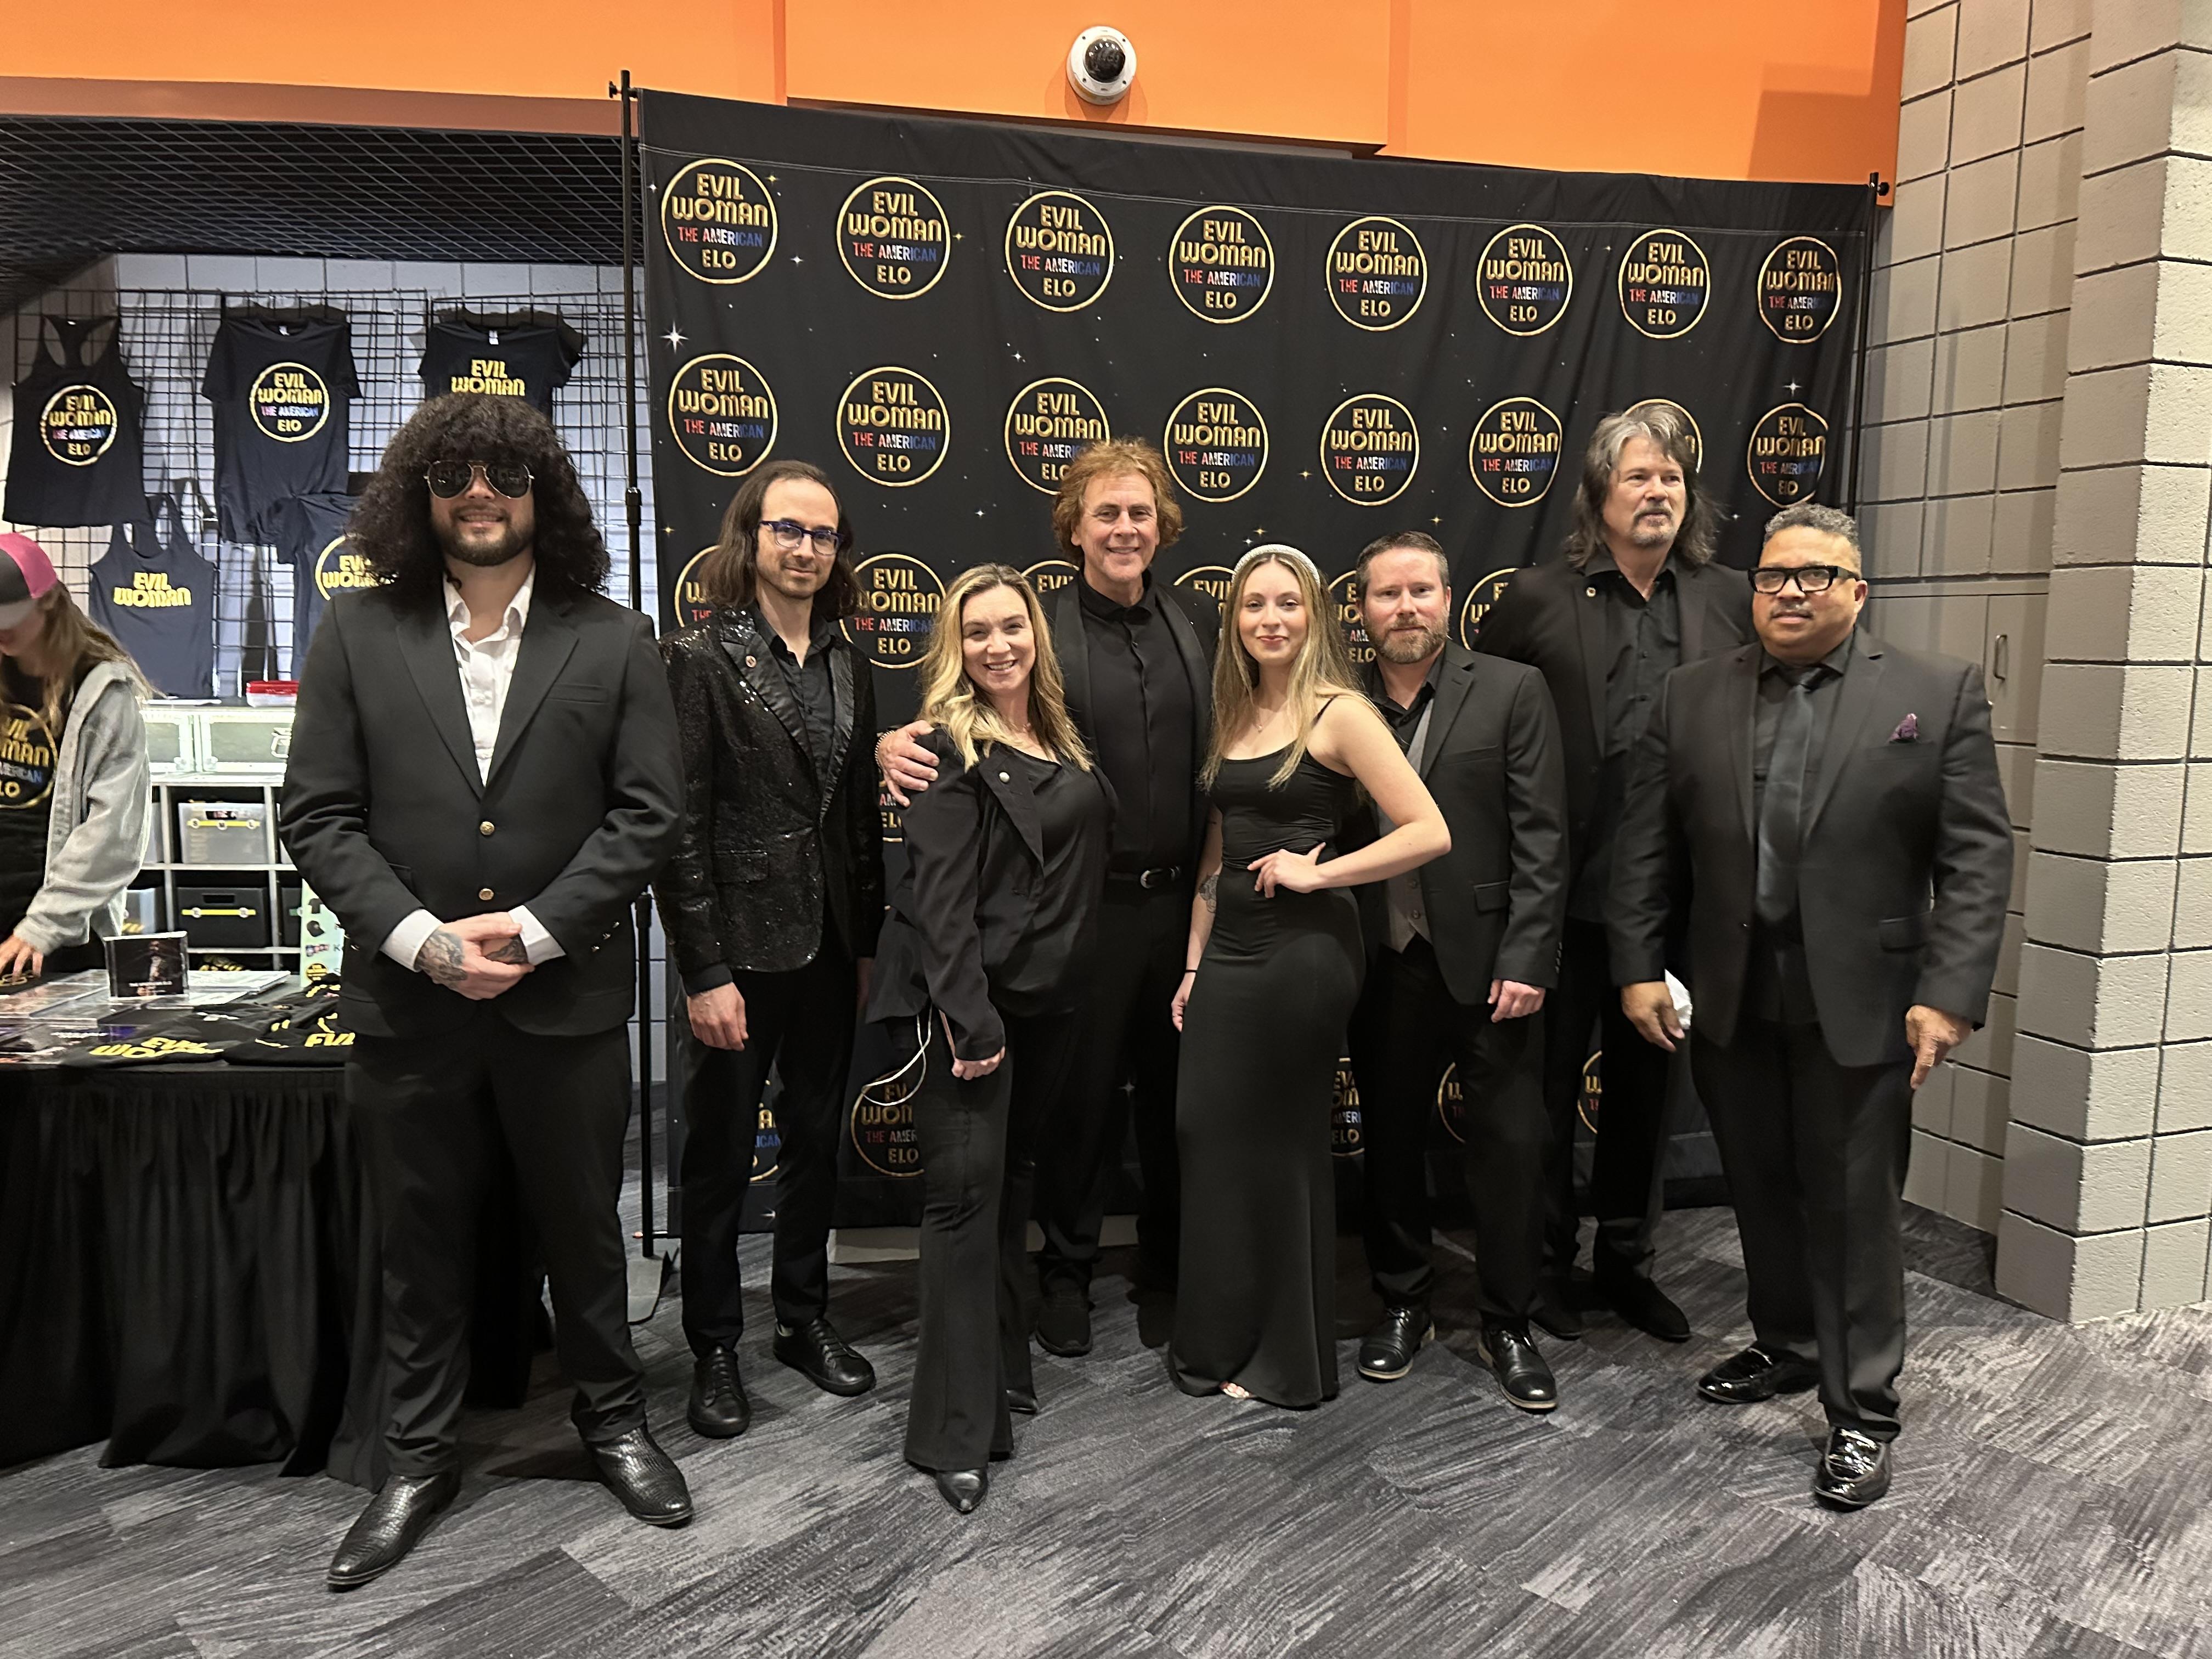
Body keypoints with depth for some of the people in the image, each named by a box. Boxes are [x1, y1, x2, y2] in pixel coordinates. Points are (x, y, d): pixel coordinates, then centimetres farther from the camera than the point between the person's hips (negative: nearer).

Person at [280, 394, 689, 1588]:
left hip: (567, 997, -1)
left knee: (584, 1228, 15)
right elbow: (316, 815, -1)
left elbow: (648, 810, -5)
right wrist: (422, 937, -14)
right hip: (407, 998, 1)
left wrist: (536, 930, -14)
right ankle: (419, 1462, 33)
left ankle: (612, 1421, 36)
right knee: (420, 1244, 14)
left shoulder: (612, 640, 0)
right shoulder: (358, 635, 2)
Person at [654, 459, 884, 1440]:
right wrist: (705, 971, -16)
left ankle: (806, 1320, 33)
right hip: (741, 945, -5)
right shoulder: (700, 659, -8)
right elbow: (680, 824, -12)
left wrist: (867, 943, 10)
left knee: (817, 1139, 16)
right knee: (721, 1155, 7)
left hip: (830, 945, 6)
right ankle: (715, 1349, 23)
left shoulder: (846, 666, 9)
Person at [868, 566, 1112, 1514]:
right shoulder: (951, 747, -10)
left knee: (1013, 1184, 17)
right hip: (975, 1001, -7)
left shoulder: (1060, 736, 11)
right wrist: (968, 1018, -21)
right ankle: (956, 1431, 2)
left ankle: (1004, 1371, 33)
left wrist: (1069, 992, 11)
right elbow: (941, 893, -16)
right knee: (966, 1191, -5)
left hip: (1050, 1002, 7)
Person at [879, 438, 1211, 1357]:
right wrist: (896, 745, -29)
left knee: (1175, 1089, 17)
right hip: (1085, 907, -4)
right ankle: (1066, 1271, 28)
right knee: (1083, 1095, 8)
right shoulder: (1042, 631, -7)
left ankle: (1170, 1259, 37)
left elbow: (1221, 754, 8)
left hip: (1184, 899, 4)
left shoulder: (1190, 625, 6)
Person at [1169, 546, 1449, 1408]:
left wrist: (1317, 872, -14)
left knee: (1272, 1143, 4)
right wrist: (1194, 963, 13)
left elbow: (1430, 833, -16)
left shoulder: (1339, 713, -9)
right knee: (1207, 1135, 9)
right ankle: (1219, 1343, 28)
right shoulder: (1233, 717, 12)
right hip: (1229, 949, 7)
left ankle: (1283, 1360, 24)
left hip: (1303, 949, -6)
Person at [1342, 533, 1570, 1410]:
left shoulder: (1511, 691, -3)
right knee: (1389, 1138, 14)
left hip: (1486, 960, -2)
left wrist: (1526, 960, -12)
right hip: (1383, 965, 2)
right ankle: (1403, 1302, 32)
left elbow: (1541, 838, -6)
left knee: (1510, 1143, 4)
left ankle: (1507, 1323, 22)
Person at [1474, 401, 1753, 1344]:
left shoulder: (1731, 601, 5)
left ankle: (1625, 1261, 33)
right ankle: (1545, 1264, 26)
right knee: (1549, 1085, 9)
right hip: (1564, 890, -3)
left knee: (1645, 1087, 16)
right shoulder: (1537, 598, -4)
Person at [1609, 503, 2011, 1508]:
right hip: (1728, 1002, 3)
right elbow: (1645, 849, 5)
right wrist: (1638, 967, 0)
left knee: (1855, 1210, 4)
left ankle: (1861, 1411, 18)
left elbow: (1976, 856, -5)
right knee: (1762, 1193, 16)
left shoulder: (1940, 693, -2)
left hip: (1861, 1004, -3)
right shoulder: (1692, 697, 5)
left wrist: (1950, 993, -13)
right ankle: (1788, 1347, 36)